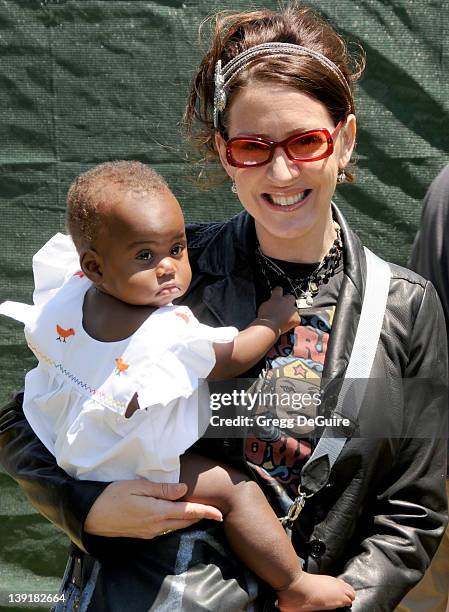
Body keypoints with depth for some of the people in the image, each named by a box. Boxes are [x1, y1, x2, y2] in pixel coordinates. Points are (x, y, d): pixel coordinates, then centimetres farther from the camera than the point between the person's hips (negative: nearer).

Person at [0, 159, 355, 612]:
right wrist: (272, 322, 4)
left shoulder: (66, 299, -12)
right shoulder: (172, 334, -30)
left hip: (59, 443, 8)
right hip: (128, 473, -7)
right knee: (238, 490, -7)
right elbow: (233, 358, -13)